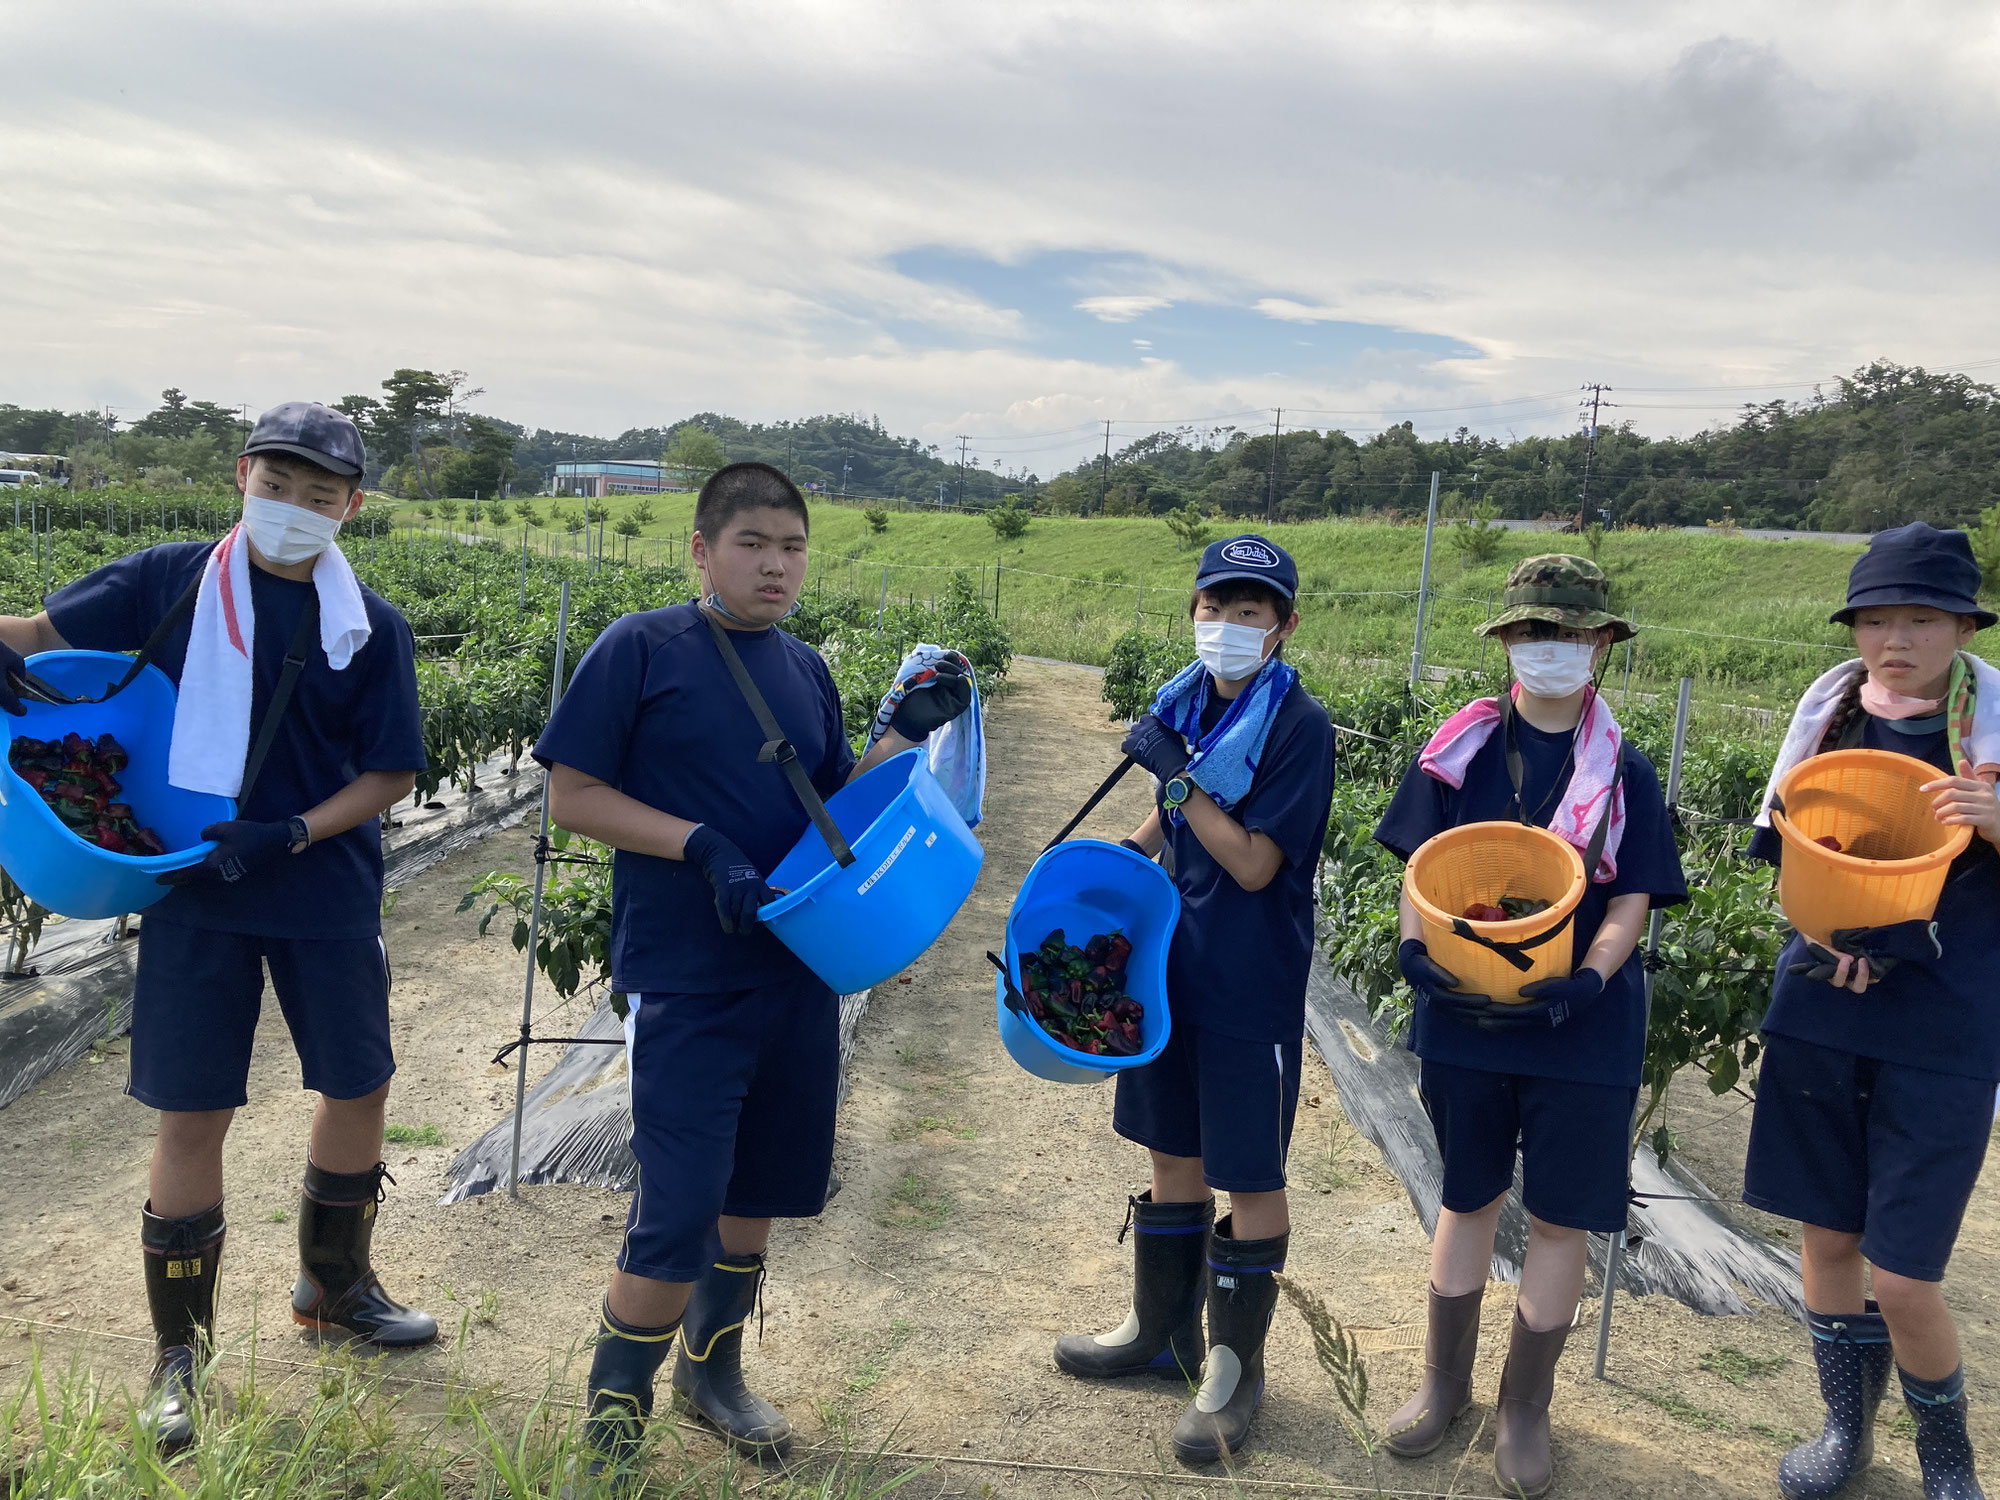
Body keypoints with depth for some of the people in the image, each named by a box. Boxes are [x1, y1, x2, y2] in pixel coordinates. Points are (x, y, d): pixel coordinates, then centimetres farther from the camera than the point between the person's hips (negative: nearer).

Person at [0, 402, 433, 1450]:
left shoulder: (369, 628, -2)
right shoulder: (173, 582, -2)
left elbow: (391, 773, -2)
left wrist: (292, 834, -15)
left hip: (328, 895, 2)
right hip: (193, 893, -1)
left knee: (359, 1088, 12)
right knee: (193, 1114, 1)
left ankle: (335, 1286, 37)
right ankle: (177, 1349, 20)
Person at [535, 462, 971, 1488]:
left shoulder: (805, 671, 8)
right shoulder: (640, 649, -8)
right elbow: (571, 796, -9)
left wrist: (908, 732, 1)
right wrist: (701, 845, -20)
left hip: (796, 973, 6)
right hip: (684, 986, -6)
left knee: (761, 1189, 17)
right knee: (678, 1216, -6)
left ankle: (713, 1368, 39)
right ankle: (610, 1417, 18)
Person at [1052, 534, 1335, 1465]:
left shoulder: (1298, 726, -16)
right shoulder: (1188, 704, 4)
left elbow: (1252, 864, -19)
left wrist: (1174, 773, -21)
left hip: (1253, 987, -7)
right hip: (1175, 966, 7)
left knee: (1250, 1178, 6)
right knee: (1174, 1154, 19)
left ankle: (1235, 1368, 23)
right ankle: (1162, 1332, 37)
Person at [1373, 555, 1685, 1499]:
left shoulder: (1624, 773, -1)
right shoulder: (1459, 752, 1)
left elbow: (1627, 908, -4)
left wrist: (1580, 983, -22)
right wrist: (1419, 952, -17)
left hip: (1580, 1030, -1)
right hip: (1464, 1019, 1)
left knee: (1559, 1215, 7)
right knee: (1469, 1197, 15)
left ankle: (1525, 1408, 26)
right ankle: (1445, 1382, 33)